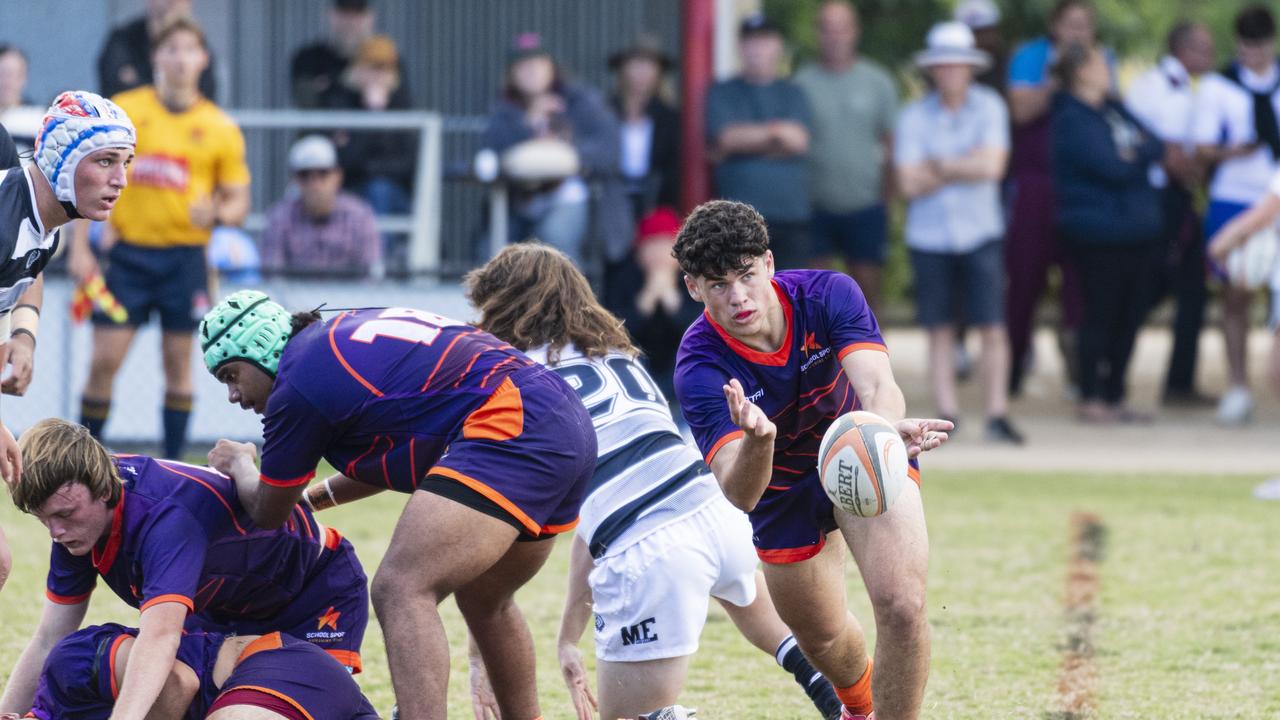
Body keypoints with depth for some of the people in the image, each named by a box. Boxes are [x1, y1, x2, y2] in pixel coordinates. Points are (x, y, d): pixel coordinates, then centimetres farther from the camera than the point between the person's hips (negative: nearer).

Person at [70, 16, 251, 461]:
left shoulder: (220, 129, 4)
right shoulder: (121, 111, 3)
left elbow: (238, 202, 7)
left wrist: (216, 213, -17)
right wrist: (80, 248, -2)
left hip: (185, 257, 0)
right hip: (128, 252, 0)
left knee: (178, 364, 3)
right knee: (104, 360, -6)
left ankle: (173, 463, 10)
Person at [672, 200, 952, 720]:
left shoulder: (828, 294, -27)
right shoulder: (700, 369, -30)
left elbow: (879, 388, -41)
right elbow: (738, 493, -41)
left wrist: (885, 427, -66)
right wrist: (756, 440, -64)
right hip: (783, 487, 1)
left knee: (902, 607, -22)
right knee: (822, 638, 16)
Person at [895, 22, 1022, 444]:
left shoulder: (988, 107, -1)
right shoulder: (914, 117, 1)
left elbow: (992, 167, -12)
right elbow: (910, 183, -7)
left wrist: (940, 166, -7)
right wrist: (966, 166, -8)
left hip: (980, 231, -1)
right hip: (930, 234, 1)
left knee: (992, 326, -7)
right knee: (940, 329, 3)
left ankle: (997, 415, -6)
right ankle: (946, 414, 7)